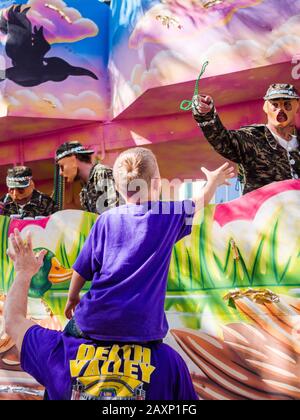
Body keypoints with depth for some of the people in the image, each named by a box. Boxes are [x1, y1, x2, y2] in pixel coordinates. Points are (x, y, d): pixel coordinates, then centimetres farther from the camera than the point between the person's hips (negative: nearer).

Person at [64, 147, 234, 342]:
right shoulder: (169, 215, -2)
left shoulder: (107, 219, -2)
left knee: (71, 334, 27)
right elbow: (200, 202, 17)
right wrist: (214, 181, 37)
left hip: (95, 322, 1)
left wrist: (72, 298, 22)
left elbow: (82, 269, 4)